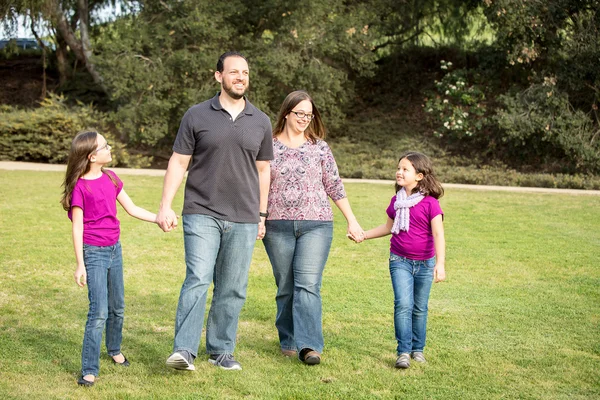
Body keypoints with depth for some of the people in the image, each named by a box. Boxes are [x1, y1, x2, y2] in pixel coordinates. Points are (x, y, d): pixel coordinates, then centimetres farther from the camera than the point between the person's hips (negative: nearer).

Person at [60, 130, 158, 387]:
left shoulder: (110, 178, 5)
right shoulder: (80, 187, -14)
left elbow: (132, 209, 12)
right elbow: (77, 228, -13)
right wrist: (80, 265, -14)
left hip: (114, 250, 7)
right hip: (94, 252, -7)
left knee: (117, 307, 18)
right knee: (99, 312, -11)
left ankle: (115, 350, 40)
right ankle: (89, 370, -4)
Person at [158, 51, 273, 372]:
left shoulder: (260, 122, 10)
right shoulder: (197, 116, 2)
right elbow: (178, 163, 2)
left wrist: (261, 216, 15)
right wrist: (165, 207, -6)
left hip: (243, 220, 3)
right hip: (202, 214, -3)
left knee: (233, 289, 6)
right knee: (197, 279, -14)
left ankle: (221, 351, 17)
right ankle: (184, 351, -15)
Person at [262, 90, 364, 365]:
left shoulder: (319, 147, 7)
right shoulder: (269, 145, 5)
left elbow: (334, 186, 10)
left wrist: (351, 220, 9)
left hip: (315, 224, -1)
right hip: (278, 226, 1)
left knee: (308, 285, -10)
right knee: (285, 287, 7)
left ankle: (309, 346, -13)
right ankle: (289, 342, 19)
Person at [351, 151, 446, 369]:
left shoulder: (430, 203, -11)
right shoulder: (396, 201, 4)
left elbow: (438, 235, -17)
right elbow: (389, 227, 20)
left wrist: (440, 263, -26)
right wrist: (363, 235, 17)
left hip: (425, 263, -2)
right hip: (400, 261, 2)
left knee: (419, 308, 10)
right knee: (403, 304, -13)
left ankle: (417, 349, 25)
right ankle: (404, 352, -10)